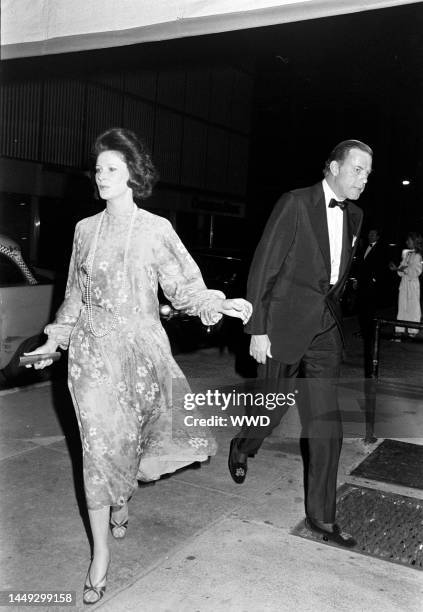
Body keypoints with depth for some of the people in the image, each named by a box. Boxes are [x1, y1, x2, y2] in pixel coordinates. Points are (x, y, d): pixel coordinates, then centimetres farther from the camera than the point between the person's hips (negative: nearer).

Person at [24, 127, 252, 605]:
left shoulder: (155, 229, -2)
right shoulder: (85, 229, 5)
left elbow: (183, 287, -1)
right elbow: (75, 293, 13)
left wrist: (219, 305, -16)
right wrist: (54, 340, 11)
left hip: (139, 347, -1)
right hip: (92, 351, 2)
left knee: (128, 439, 9)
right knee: (97, 444, 1)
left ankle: (121, 497, 45)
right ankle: (100, 552, 15)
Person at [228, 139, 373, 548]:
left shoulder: (353, 215, 9)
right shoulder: (295, 204, -11)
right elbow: (262, 267, -12)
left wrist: (330, 312, 12)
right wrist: (257, 330, -14)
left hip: (324, 332, 5)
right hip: (284, 326, -5)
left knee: (326, 425, 3)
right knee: (273, 410, 11)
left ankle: (321, 517, 15)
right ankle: (241, 448, 45)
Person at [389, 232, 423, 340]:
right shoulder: (406, 253, 12)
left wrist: (405, 269, -18)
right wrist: (396, 268, -3)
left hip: (413, 283, -7)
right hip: (404, 282, 7)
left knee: (413, 307, 0)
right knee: (402, 306, 8)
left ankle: (413, 331, 7)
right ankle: (400, 331, 13)